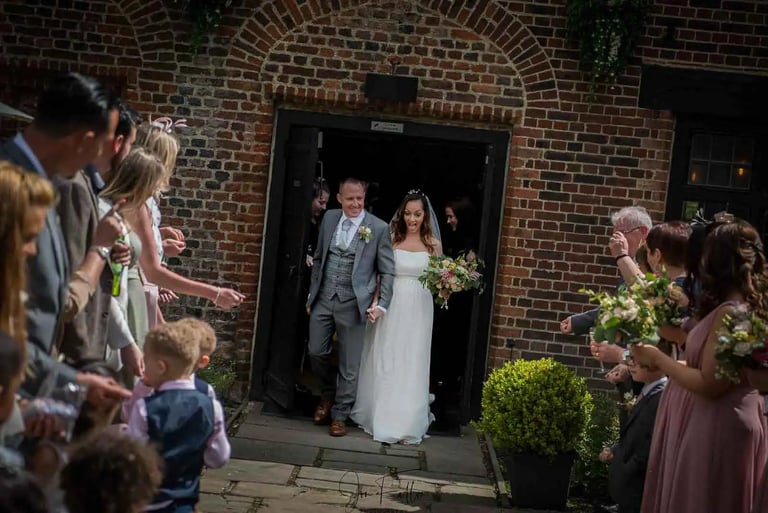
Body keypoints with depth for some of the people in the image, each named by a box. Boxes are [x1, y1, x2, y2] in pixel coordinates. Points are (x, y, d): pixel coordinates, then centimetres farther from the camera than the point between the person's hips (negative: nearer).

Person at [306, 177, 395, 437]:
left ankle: (339, 415, 19)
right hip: (323, 299, 4)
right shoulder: (329, 218, 6)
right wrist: (312, 293, 14)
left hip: (353, 304, -3)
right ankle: (327, 394, 36)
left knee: (349, 365, 4)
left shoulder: (379, 228, -6)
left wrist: (382, 305, -9)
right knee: (316, 352, 8)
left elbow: (387, 272, -2)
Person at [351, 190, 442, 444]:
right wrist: (376, 302, -11)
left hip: (418, 310, 0)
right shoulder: (391, 239, 1)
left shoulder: (433, 244, 3)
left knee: (412, 364, 4)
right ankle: (380, 417, 22)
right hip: (391, 307, 0)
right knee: (385, 363, 7)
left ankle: (406, 424, 13)